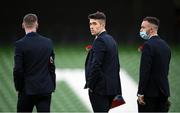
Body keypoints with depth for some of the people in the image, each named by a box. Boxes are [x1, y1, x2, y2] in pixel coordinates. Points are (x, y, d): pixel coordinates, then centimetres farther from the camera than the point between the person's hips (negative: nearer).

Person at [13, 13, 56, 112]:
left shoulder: (20, 44, -11)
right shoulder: (48, 42, 2)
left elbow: (18, 69, -12)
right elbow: (51, 66, 6)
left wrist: (18, 87, 2)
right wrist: (52, 86, 13)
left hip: (28, 89, -3)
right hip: (45, 89, 3)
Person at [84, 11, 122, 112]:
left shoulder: (100, 41, -14)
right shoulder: (111, 40, 16)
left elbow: (96, 65, -20)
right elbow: (116, 66, 20)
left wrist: (90, 85, -12)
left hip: (100, 88, -10)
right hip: (111, 87, 10)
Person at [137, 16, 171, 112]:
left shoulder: (148, 45, -13)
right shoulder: (165, 45, 13)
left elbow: (145, 71, -18)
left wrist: (140, 93, -16)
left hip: (150, 93, -8)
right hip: (163, 92, 8)